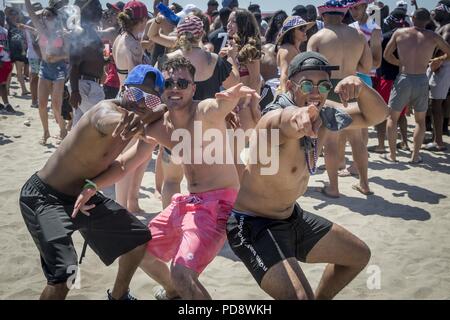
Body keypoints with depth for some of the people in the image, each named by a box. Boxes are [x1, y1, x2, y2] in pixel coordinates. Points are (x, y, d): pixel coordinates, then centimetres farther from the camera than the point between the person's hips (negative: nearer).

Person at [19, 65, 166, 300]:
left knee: (139, 238, 18)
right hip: (43, 198, -9)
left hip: (81, 195, 9)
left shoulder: (141, 120, -1)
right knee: (65, 274, -27)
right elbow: (107, 123, -51)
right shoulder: (106, 108, -27)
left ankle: (118, 296, 40)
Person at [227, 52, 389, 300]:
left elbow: (376, 116, -1)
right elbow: (283, 123, -52)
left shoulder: (323, 114, -6)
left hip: (292, 217, 8)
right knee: (301, 297, -28)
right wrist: (296, 119, -77)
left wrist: (361, 87, -22)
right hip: (252, 225, -8)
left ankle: (321, 297, 41)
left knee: (359, 255, 21)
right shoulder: (274, 119, -28)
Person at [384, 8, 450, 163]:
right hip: (422, 81, 1)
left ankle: (392, 154, 13)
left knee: (392, 117, 16)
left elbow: (386, 55, 8)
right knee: (420, 120, 19)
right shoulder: (433, 36, 3)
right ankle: (415, 155, 13)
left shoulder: (399, 32, 2)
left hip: (403, 79, -1)